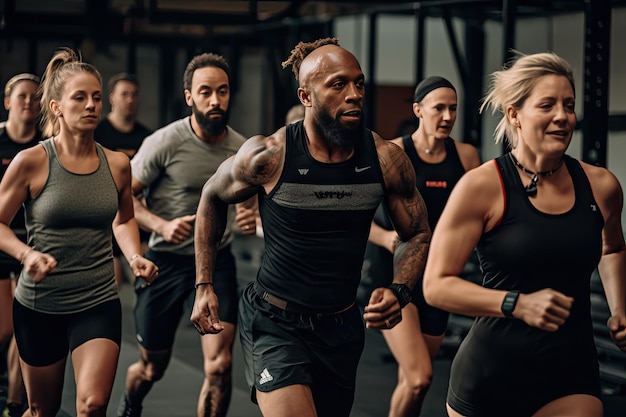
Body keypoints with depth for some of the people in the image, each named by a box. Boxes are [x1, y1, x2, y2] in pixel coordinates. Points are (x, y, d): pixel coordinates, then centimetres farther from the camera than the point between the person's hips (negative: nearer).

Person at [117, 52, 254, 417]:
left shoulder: (242, 149, -2)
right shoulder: (165, 142, -14)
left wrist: (252, 219, -7)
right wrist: (162, 225, -25)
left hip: (217, 260, 2)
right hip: (166, 260, -2)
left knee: (220, 366, -15)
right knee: (152, 369, 13)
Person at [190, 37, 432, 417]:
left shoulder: (386, 160, -8)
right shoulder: (269, 156, -14)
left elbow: (418, 235, 5)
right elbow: (212, 199, 6)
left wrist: (399, 292, -14)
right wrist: (205, 286, 4)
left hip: (342, 328, 4)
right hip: (274, 323, -4)